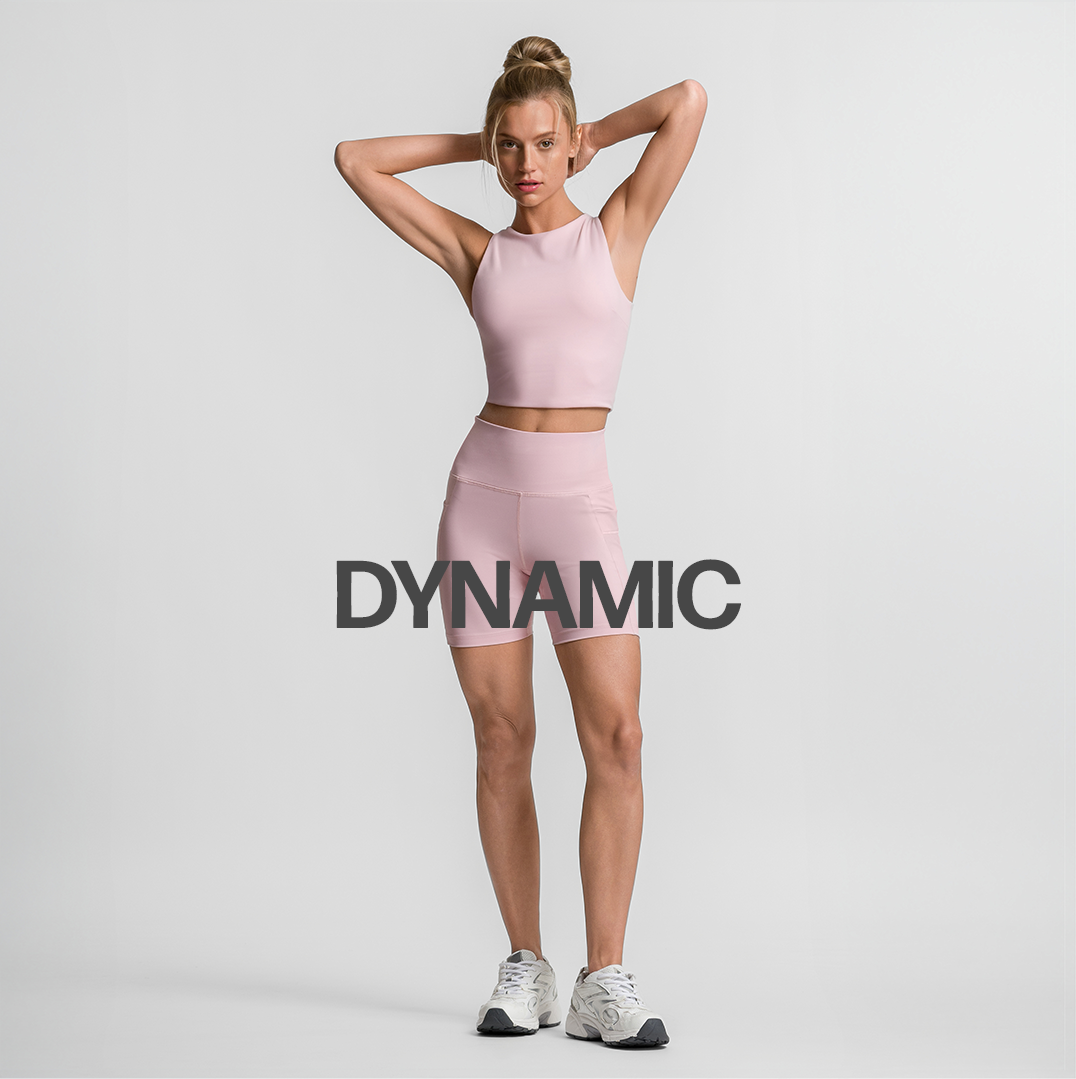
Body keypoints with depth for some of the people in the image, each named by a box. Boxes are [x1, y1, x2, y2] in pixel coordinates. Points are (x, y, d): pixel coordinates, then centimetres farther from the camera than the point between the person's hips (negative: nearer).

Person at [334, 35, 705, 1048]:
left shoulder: (618, 229, 6)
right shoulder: (477, 252, 10)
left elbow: (688, 102, -3)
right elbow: (355, 159, 12)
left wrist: (590, 137, 10)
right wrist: (476, 144, 15)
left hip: (578, 504, -1)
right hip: (485, 493, 2)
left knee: (614, 733, -12)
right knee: (503, 738, 2)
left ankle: (604, 981, -7)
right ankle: (524, 967, 11)